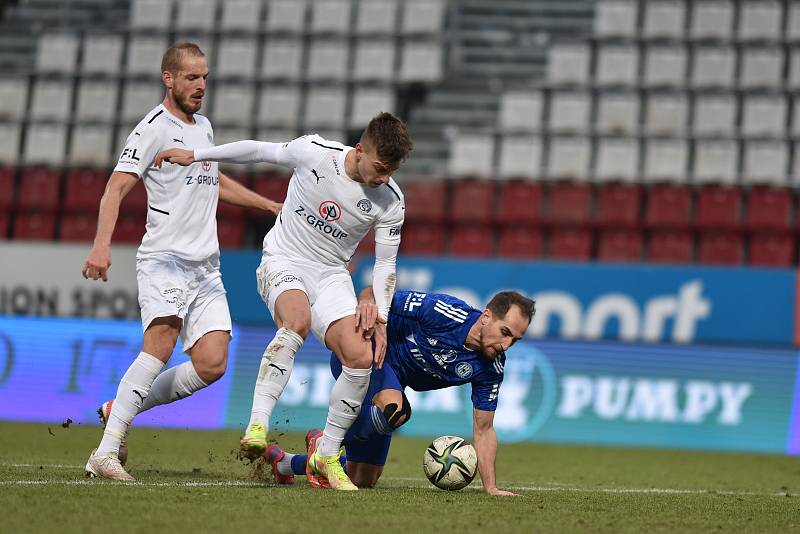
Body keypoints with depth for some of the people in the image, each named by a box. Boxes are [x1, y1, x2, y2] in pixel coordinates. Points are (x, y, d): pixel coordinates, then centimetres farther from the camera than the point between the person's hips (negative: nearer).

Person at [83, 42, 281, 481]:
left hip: (206, 268, 7)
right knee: (161, 343, -26)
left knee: (212, 364, -6)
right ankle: (105, 452, -25)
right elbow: (117, 187, -14)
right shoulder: (154, 128, -6)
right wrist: (102, 245, -28)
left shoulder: (204, 127, 19)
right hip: (164, 259, -7)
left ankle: (122, 408, 11)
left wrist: (271, 204, 39)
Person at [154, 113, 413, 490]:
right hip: (283, 261, -3)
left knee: (361, 358, -17)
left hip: (331, 275, 3)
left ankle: (327, 456, 0)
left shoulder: (391, 201, -10)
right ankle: (257, 426, -39)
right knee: (297, 321, -37)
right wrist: (195, 155, 6)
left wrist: (380, 317, -11)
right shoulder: (314, 152, -18)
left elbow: (385, 263, 2)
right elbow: (261, 151, 0)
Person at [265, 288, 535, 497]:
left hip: (393, 381, 7)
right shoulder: (443, 312, -29)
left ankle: (283, 461, 37)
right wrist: (366, 304, -43)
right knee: (395, 409, -40)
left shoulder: (491, 369, -13)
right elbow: (374, 294, -19)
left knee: (363, 481, 10)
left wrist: (491, 488, -11)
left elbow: (483, 430, -4)